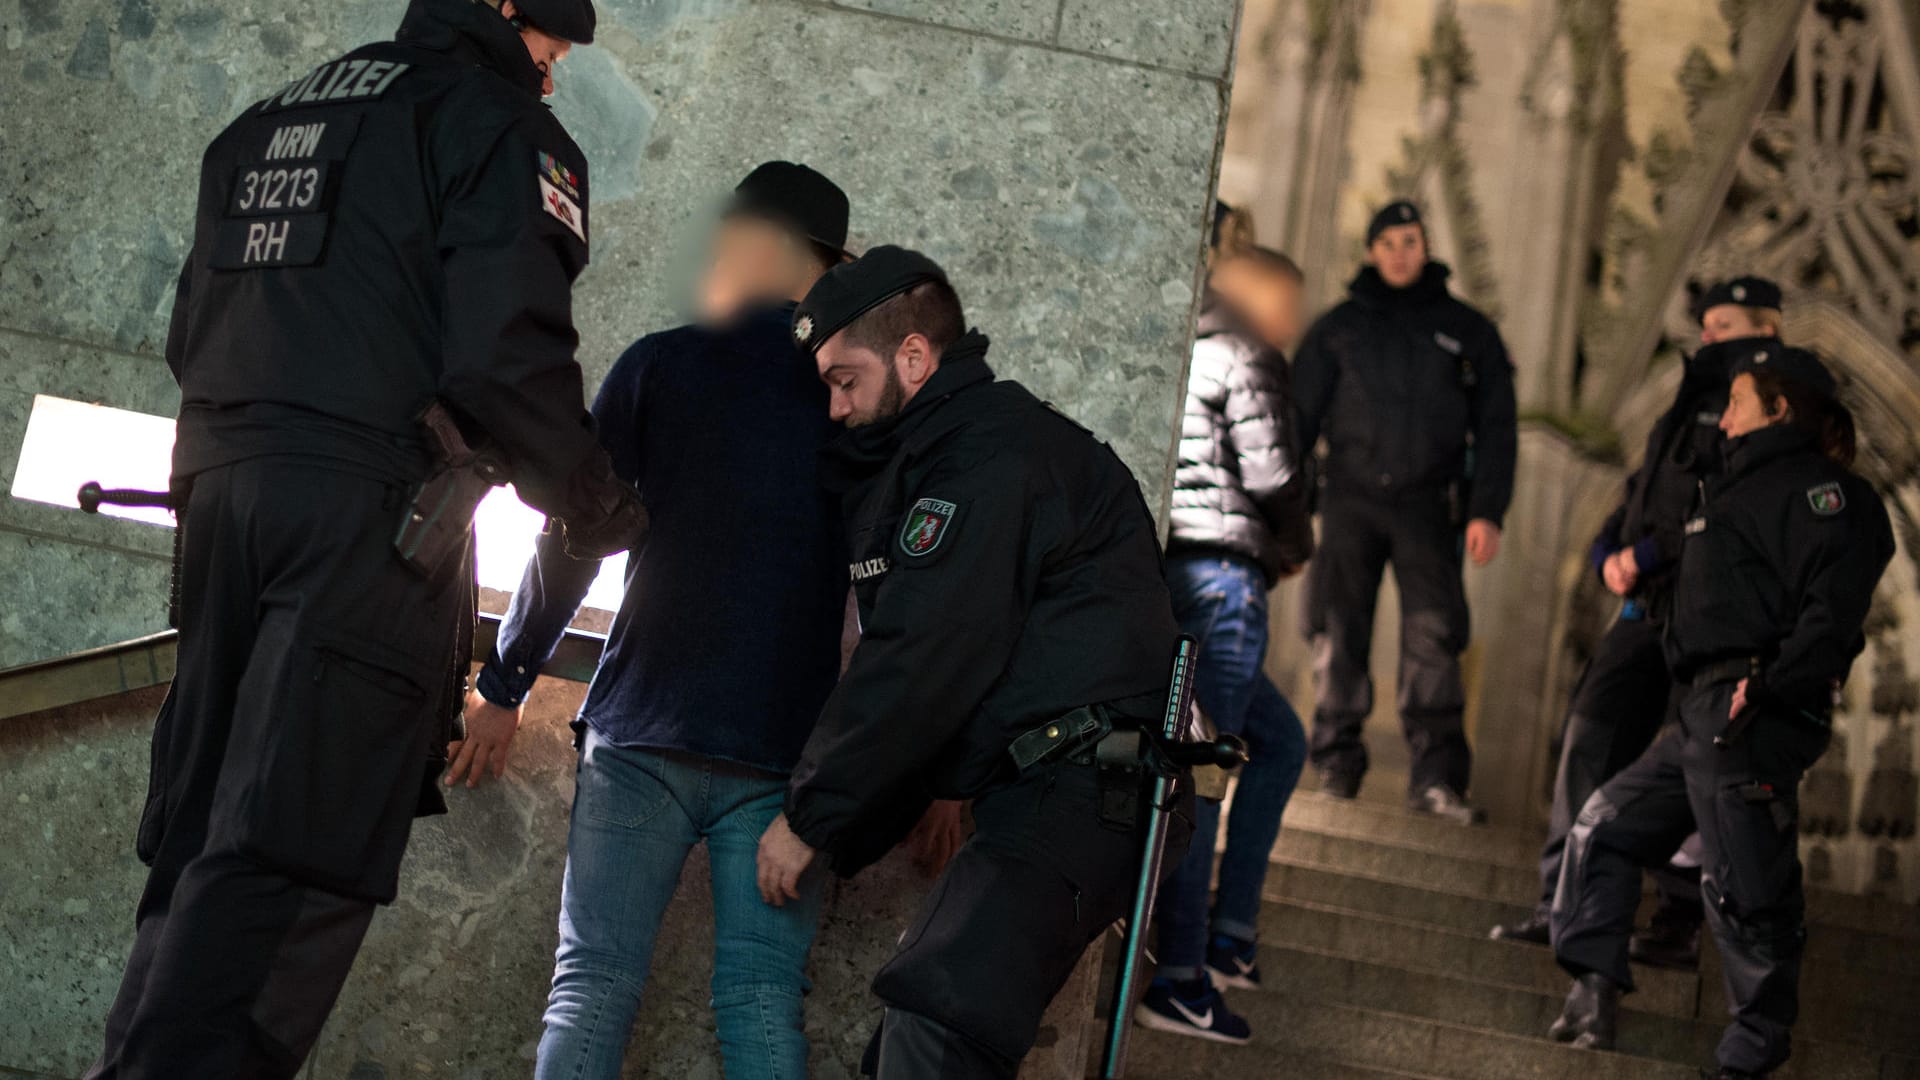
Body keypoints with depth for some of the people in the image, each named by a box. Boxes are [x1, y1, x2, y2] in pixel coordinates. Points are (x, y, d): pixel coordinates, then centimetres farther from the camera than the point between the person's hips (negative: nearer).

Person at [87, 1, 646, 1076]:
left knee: (203, 826, 11)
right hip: (371, 504, -8)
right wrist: (597, 508, 2)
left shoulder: (270, 119, 24)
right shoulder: (500, 125, 0)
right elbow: (506, 354, -11)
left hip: (221, 476, 8)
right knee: (299, 851, -12)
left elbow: (192, 332, 23)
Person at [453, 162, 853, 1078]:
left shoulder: (661, 364, 3)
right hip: (788, 752, 1)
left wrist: (504, 685, 12)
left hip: (642, 734, -1)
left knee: (592, 984, -1)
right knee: (762, 997, -2)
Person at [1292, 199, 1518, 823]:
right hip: (1351, 497, 1)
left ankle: (1435, 776, -10)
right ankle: (1337, 763, 7)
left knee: (1433, 635, -10)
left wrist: (1488, 511, -2)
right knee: (1339, 631, -2)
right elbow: (1300, 415, 11)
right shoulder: (1339, 328, 12)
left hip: (1428, 504, -1)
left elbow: (1495, 427, 9)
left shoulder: (1467, 332, 12)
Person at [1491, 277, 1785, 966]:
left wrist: (1649, 553, -18)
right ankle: (1565, 901, 3)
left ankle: (1681, 922, 4)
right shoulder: (1697, 401, 25)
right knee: (1595, 733, 0)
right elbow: (1643, 490, 25)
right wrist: (1610, 550, 4)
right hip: (1650, 604, 8)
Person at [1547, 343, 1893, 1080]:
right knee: (1606, 826, 14)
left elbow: (1832, 607, -19)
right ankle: (1595, 985, 15)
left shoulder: (1816, 488, -8)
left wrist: (1770, 688, -25)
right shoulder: (1749, 486, 24)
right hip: (1705, 714, 11)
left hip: (1752, 721, -11)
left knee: (1745, 888, -6)